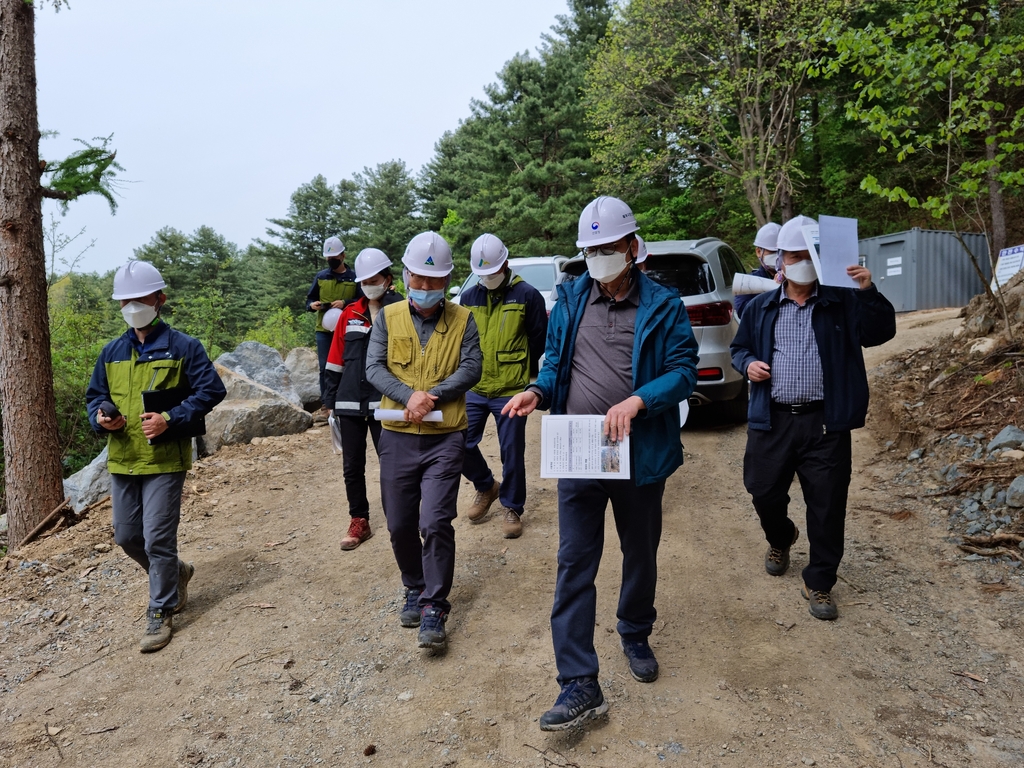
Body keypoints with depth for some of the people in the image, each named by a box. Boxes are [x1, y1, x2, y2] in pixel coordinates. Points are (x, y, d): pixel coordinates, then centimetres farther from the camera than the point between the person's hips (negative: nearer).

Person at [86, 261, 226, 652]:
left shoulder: (182, 347, -6)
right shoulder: (111, 352, 10)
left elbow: (211, 390, -10)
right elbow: (95, 395, 18)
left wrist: (171, 419, -19)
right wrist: (100, 418, -5)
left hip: (165, 459, -6)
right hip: (121, 460, 6)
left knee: (158, 539, -3)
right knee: (126, 537, 13)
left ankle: (161, 613, 14)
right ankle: (176, 573, 38)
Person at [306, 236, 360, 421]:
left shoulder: (354, 278, 2)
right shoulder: (320, 277, 10)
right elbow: (309, 299, 16)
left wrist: (345, 303, -17)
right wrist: (312, 305, -7)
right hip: (324, 329, 2)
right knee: (325, 368, 1)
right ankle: (326, 406, 5)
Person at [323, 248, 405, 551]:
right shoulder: (350, 314, 6)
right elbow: (335, 361, 10)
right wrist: (332, 399, 9)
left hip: (385, 402, -4)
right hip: (349, 403, 4)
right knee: (352, 467, 11)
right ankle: (359, 522, 26)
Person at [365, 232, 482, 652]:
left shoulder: (462, 320, 3)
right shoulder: (388, 318, 5)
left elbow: (470, 370, -6)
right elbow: (373, 368, -3)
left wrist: (430, 395, -18)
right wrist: (409, 396, -19)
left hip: (444, 437, -2)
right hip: (397, 437, 2)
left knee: (435, 523, -9)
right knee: (400, 525, 10)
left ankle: (434, 608, 5)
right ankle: (415, 589, 34)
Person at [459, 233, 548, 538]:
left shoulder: (528, 296, -5)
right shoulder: (468, 297, 7)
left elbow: (538, 342, -1)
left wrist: (525, 376, 4)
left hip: (511, 391, -4)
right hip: (474, 389, 4)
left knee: (512, 453, 4)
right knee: (461, 444, 4)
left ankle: (512, 508, 23)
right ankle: (486, 487, 31)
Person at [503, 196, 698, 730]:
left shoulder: (662, 306, -4)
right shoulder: (571, 299, 5)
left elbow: (684, 371, -9)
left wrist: (638, 401, -25)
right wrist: (539, 391, -10)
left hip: (639, 457, -1)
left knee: (640, 556, 18)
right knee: (574, 564, -1)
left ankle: (635, 636, 45)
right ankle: (579, 684, 7)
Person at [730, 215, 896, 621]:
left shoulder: (843, 302, 3)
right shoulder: (760, 307, 9)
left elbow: (880, 333, -8)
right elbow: (739, 347, 18)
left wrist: (869, 293, -21)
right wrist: (747, 363, -3)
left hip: (825, 423, -1)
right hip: (771, 421, 2)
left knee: (827, 509, 3)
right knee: (764, 493, 11)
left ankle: (819, 584, 20)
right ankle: (780, 539, 45)